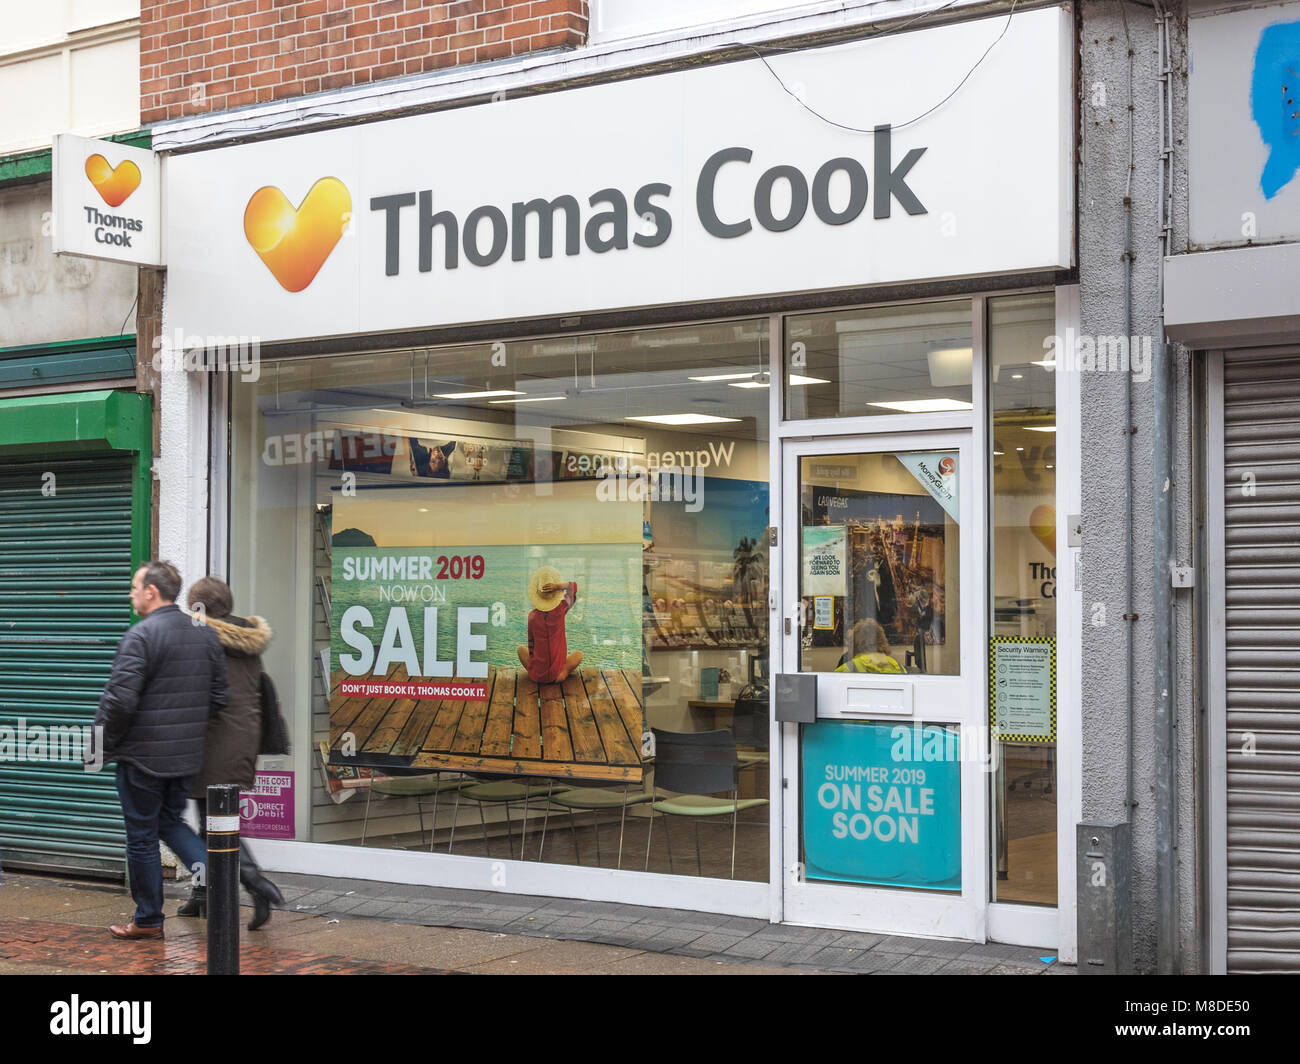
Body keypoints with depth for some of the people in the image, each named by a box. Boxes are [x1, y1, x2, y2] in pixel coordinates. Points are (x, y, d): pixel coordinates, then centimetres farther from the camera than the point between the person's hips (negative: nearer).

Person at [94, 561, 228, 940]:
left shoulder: (141, 636, -17)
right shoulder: (205, 635, 6)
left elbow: (120, 700, -21)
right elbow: (220, 696, 9)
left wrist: (103, 743, -7)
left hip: (143, 756, -7)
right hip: (187, 756, 7)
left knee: (142, 836, 6)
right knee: (171, 822, 21)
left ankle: (148, 919, 15)